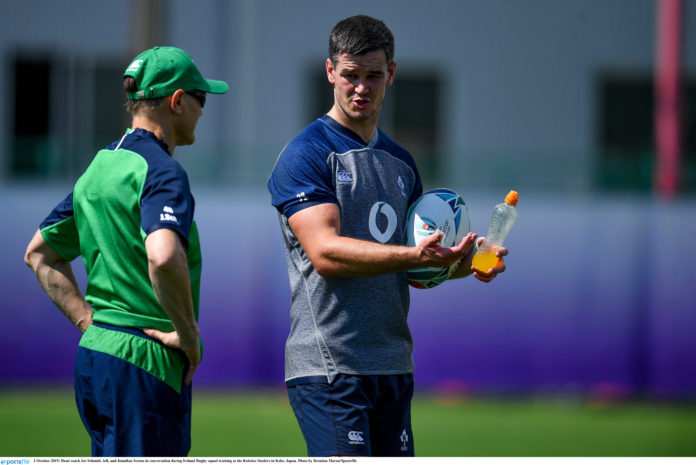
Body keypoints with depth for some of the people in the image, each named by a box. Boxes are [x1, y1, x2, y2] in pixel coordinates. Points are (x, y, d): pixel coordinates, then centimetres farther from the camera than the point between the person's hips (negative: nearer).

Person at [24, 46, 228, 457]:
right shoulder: (161, 172, -13)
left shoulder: (98, 168, 15)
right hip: (146, 362, -9)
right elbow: (163, 257, -32)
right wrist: (189, 335, -18)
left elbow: (39, 254, 25)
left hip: (92, 357, 9)